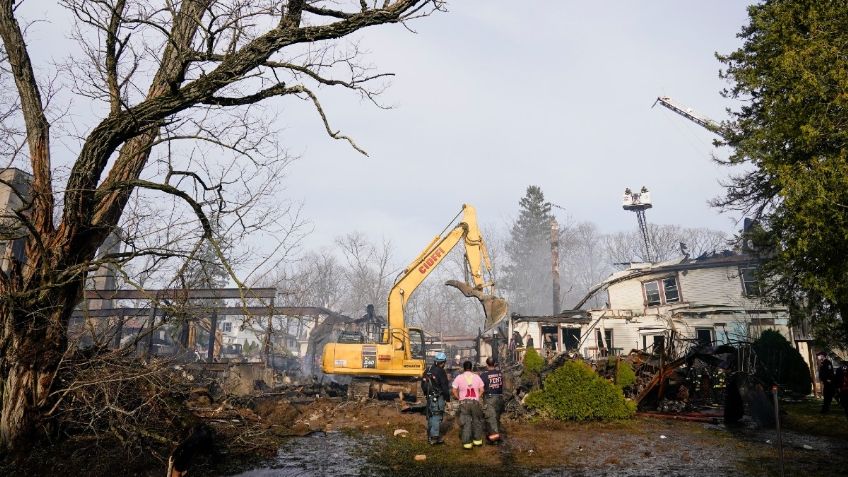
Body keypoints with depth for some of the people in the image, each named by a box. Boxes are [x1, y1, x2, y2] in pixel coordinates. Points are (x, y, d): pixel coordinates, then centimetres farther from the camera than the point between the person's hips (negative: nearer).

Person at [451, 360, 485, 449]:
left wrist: (458, 398, 9)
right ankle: (477, 440, 25)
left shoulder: (459, 377, -1)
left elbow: (453, 391, -5)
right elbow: (482, 390, 3)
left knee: (466, 423, 4)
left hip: (464, 403, -1)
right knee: (477, 421, 17)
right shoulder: (476, 377, 4)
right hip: (475, 402, 1)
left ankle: (467, 443, 3)